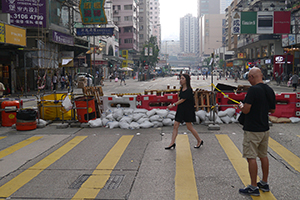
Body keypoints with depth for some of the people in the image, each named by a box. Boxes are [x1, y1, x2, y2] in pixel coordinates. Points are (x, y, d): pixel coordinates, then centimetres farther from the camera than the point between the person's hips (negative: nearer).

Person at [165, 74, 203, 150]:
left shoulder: (189, 90, -17)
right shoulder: (182, 89, 8)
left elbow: (183, 100, -20)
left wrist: (173, 105, -21)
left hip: (187, 110, -8)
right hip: (180, 109, 8)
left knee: (189, 127, 3)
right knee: (175, 126, 2)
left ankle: (199, 141, 21)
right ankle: (172, 143, 6)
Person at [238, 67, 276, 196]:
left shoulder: (253, 90, -18)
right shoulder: (270, 90, 6)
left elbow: (246, 110, -22)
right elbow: (272, 110, 15)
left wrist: (241, 106, -1)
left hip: (252, 130, -8)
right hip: (265, 129, 8)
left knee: (251, 157, -1)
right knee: (263, 156, 17)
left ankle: (253, 187, 4)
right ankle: (264, 183, 27)